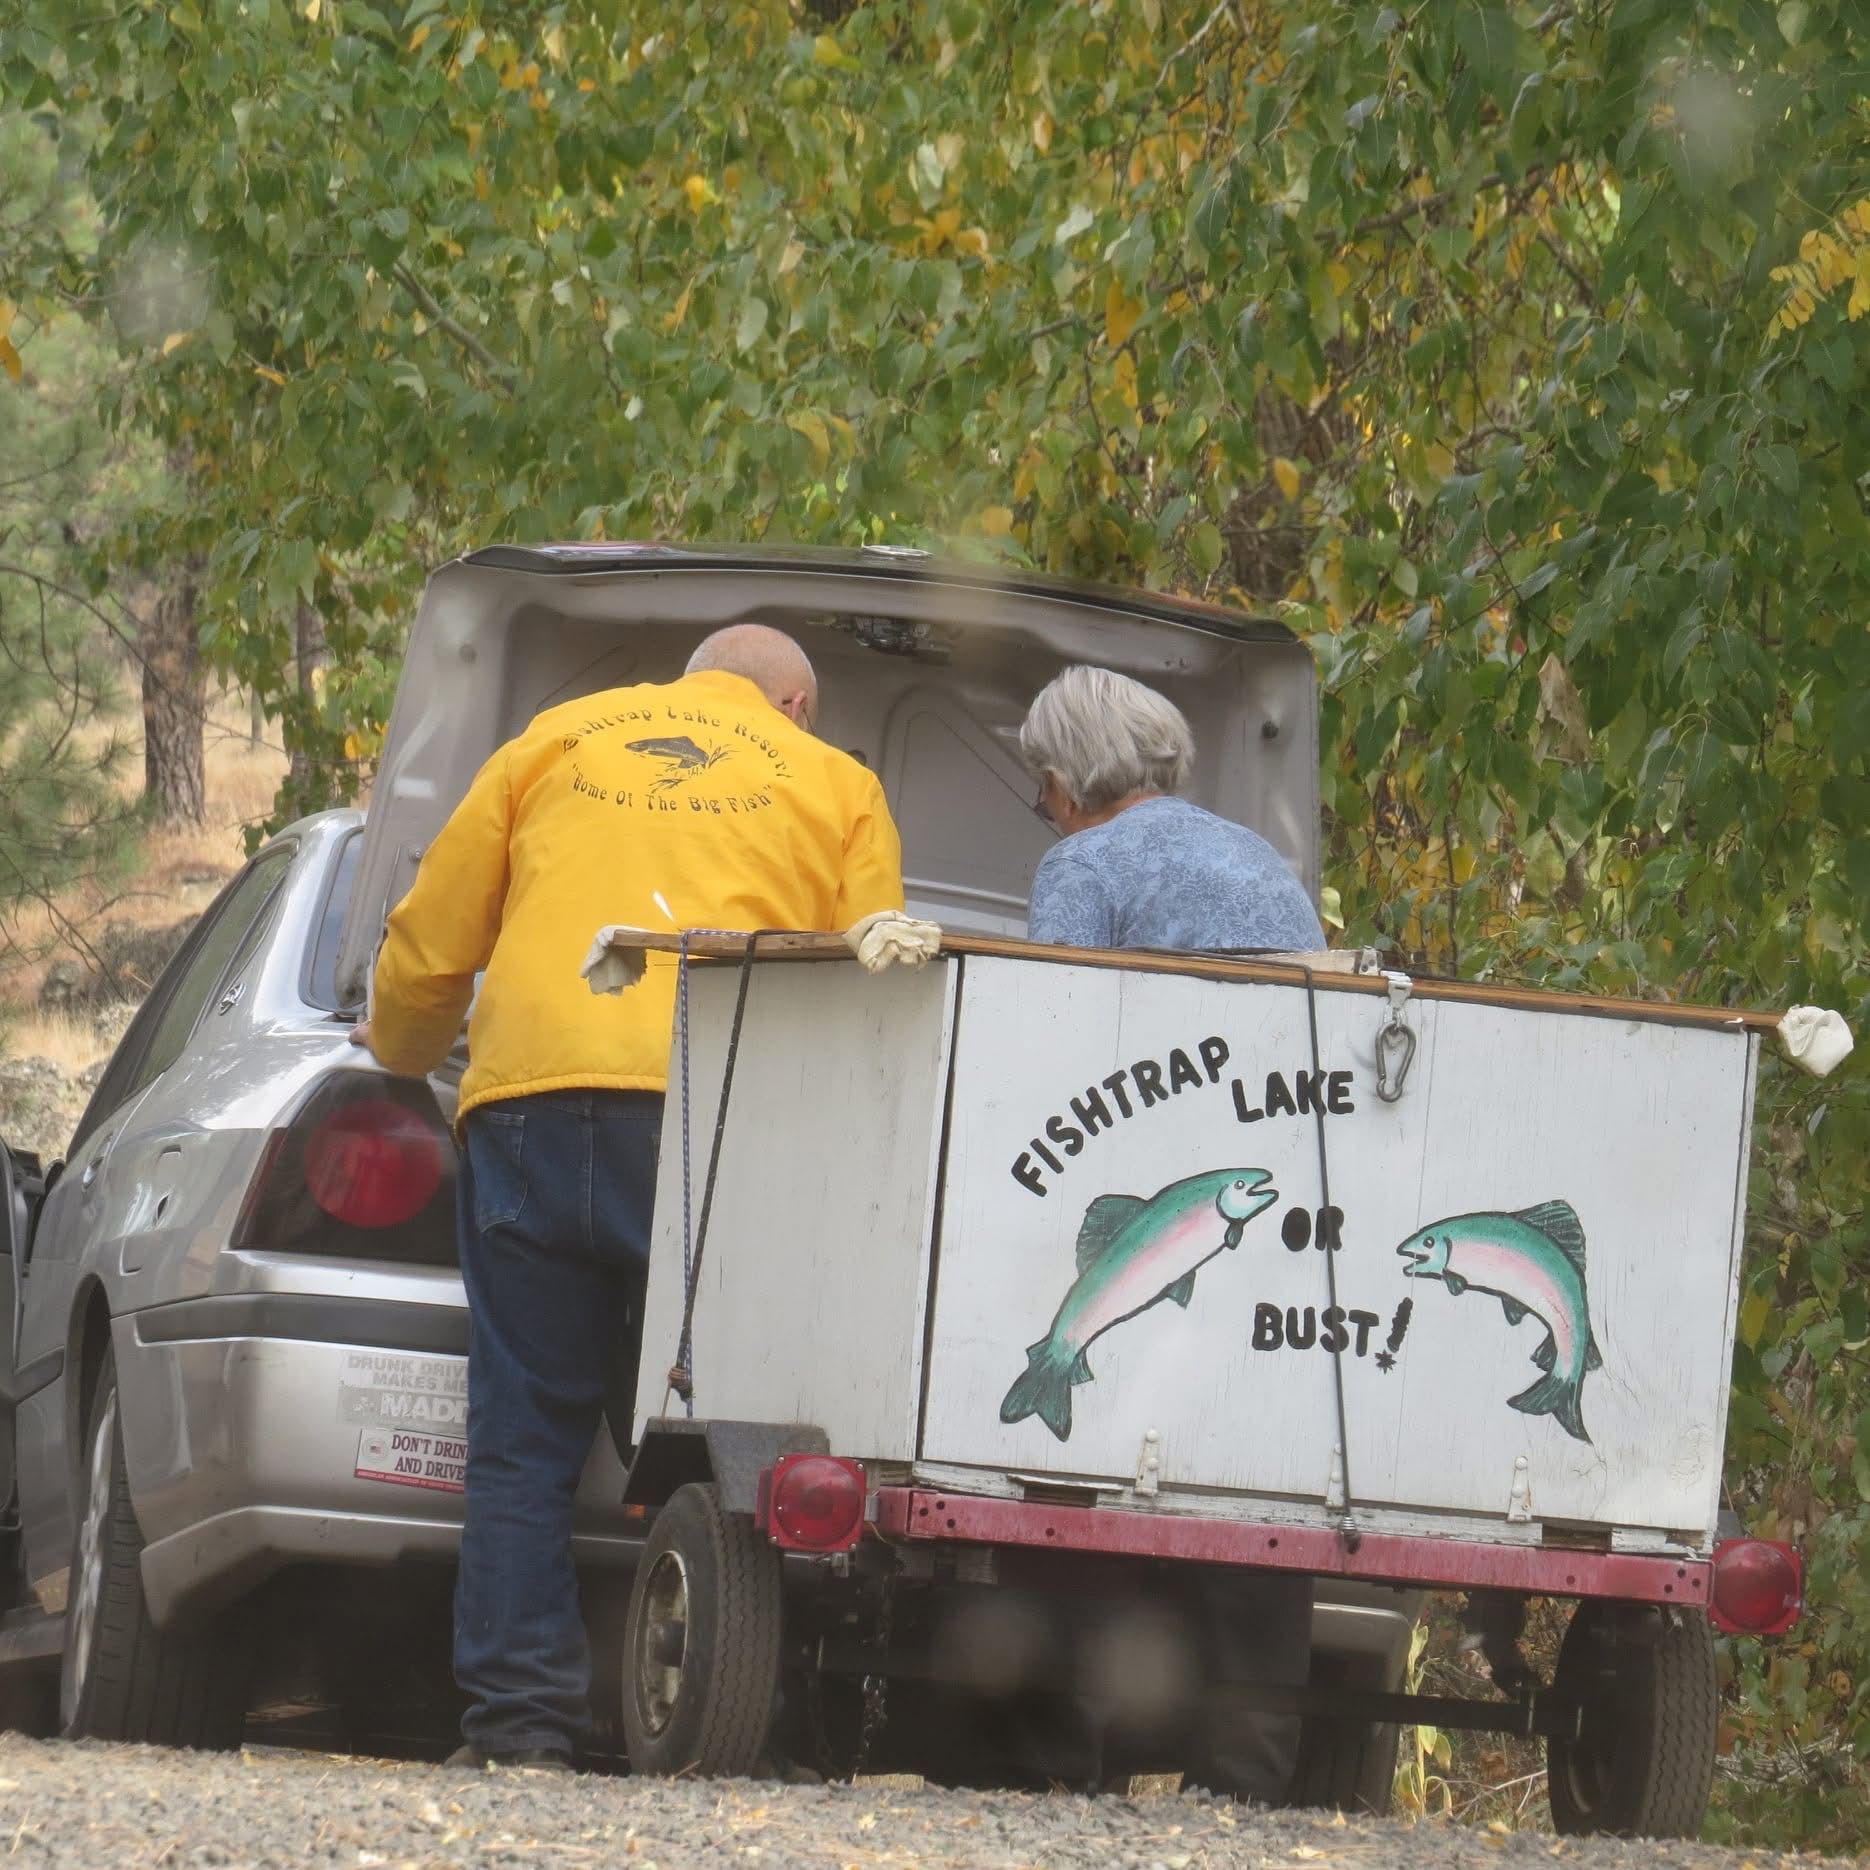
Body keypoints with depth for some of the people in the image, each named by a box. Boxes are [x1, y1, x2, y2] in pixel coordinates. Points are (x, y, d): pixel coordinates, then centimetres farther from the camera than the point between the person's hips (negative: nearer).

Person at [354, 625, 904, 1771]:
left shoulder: (559, 742, 22)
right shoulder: (837, 786, 18)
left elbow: (428, 949, 23)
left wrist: (400, 1065, 41)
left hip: (530, 1101, 1)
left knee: (526, 1440, 6)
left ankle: (519, 1716, 1)